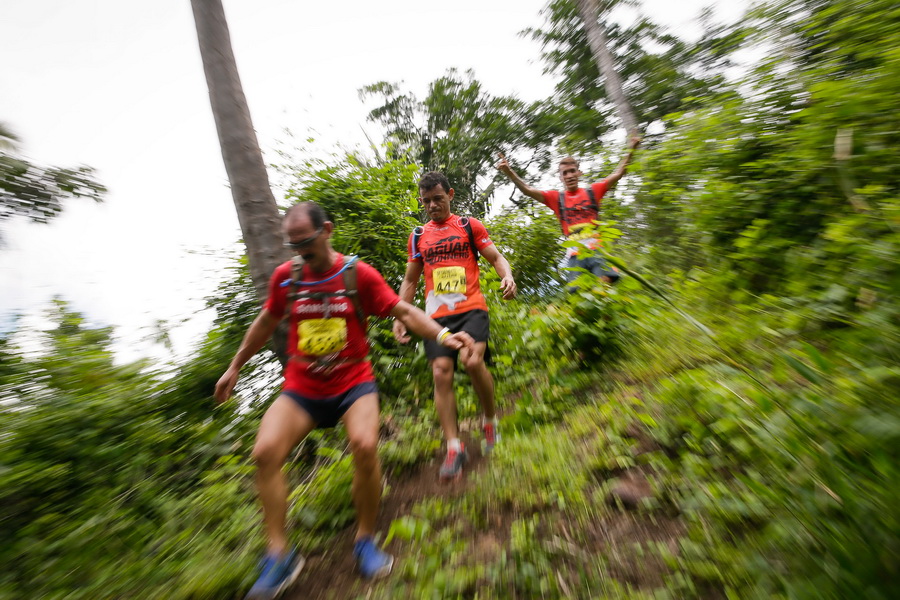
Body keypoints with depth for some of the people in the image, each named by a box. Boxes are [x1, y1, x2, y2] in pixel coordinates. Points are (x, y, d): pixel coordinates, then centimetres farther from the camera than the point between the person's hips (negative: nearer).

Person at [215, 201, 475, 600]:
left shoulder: (358, 273, -7)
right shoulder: (284, 276, 2)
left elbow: (403, 311, -9)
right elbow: (266, 322, 17)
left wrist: (441, 334, -25)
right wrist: (235, 366, 24)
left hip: (353, 382, -2)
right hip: (301, 388, 3)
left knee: (365, 447, -23)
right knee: (265, 453, -18)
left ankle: (365, 540, 5)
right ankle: (279, 555, 5)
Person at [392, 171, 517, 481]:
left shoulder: (470, 226, 10)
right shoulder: (418, 236, 16)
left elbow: (496, 258, 7)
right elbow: (410, 281, 18)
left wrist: (508, 277, -15)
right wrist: (399, 316, 8)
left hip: (471, 307, -2)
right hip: (436, 314, 3)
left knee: (472, 361, -22)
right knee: (441, 373, -7)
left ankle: (490, 418, 8)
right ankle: (454, 447, 6)